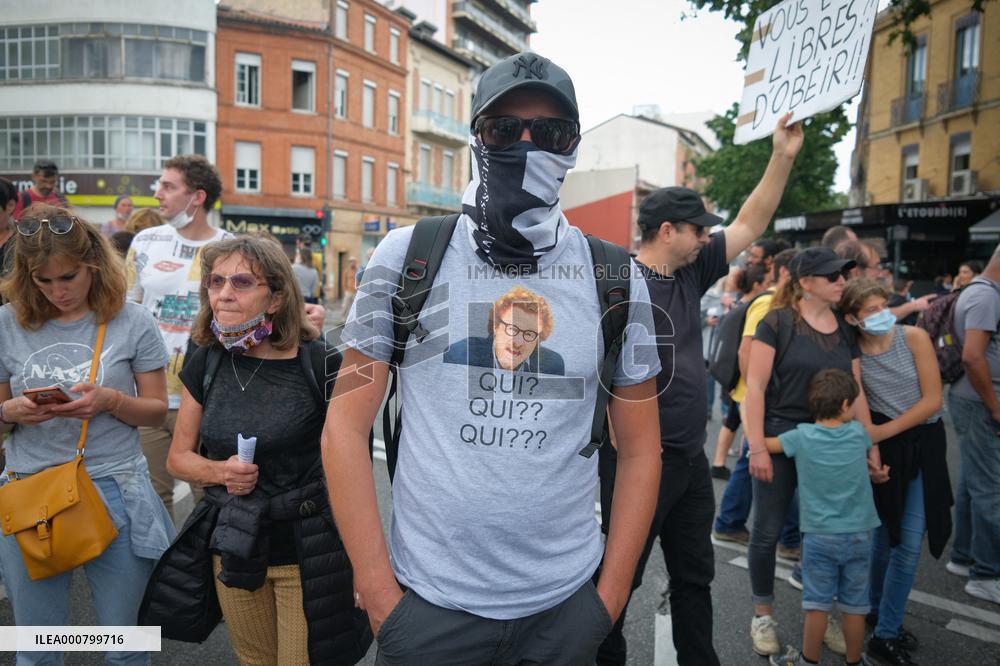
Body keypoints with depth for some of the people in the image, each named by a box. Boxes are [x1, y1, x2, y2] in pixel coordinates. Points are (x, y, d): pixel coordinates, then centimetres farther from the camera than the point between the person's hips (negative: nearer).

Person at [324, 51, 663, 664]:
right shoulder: (408, 256, -6)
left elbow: (639, 449, 5)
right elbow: (347, 426, -4)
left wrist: (612, 594, 2)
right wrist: (378, 591, -6)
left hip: (566, 602, 2)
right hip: (428, 598, -1)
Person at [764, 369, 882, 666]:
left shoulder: (802, 436, -11)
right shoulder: (858, 433, -3)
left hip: (819, 536, -2)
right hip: (859, 535, 2)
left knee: (817, 604, 8)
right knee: (855, 606, 12)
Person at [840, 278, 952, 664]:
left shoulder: (914, 337, -9)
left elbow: (932, 400, -10)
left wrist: (884, 431, -14)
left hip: (922, 445, 0)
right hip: (882, 447, 0)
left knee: (909, 542, -1)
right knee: (886, 534, 8)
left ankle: (885, 631, 14)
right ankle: (883, 623, 26)